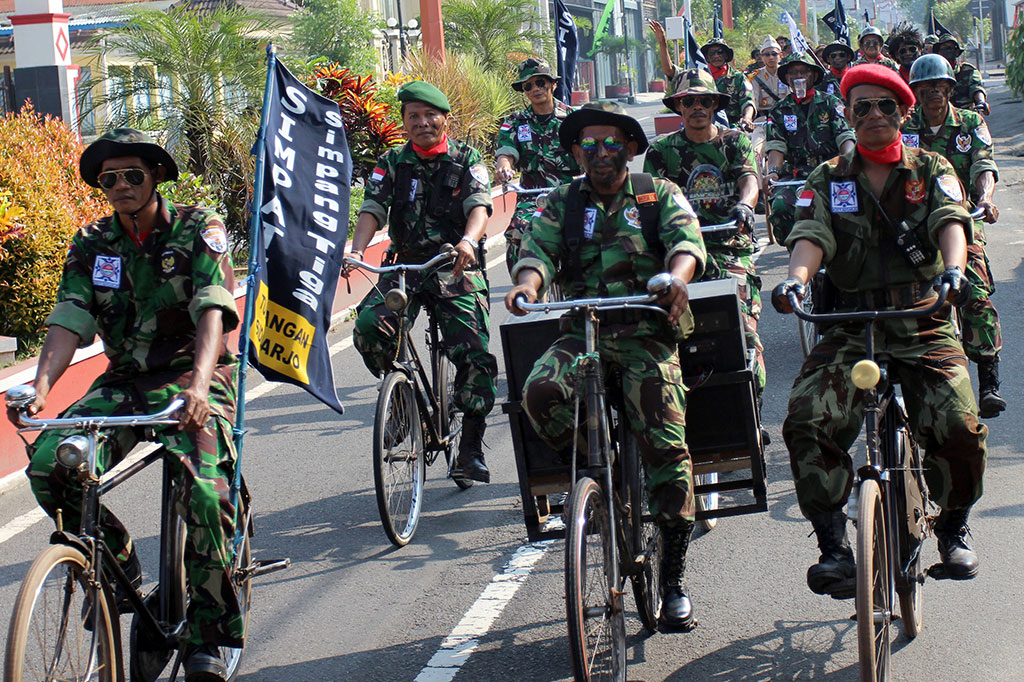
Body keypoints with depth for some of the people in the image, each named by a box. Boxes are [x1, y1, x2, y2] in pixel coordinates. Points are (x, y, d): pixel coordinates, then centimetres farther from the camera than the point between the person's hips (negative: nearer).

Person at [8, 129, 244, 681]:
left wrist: (197, 384, -37)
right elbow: (68, 324, -5)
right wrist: (39, 389, -24)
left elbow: (211, 313, -19)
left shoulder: (198, 229, -5)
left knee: (203, 490, -29)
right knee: (48, 465, -22)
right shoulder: (92, 245, 7)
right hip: (123, 382, 4)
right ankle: (119, 571, 2)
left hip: (193, 376, -4)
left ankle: (207, 637, -13)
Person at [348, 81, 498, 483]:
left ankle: (471, 447, 2)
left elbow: (479, 208, -12)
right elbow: (373, 210, -4)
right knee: (369, 326, -25)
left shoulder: (466, 160, 3)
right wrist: (356, 250, -25)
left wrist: (468, 241, -35)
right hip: (405, 266, 2)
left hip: (457, 268, -1)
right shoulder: (392, 163, 8)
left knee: (476, 354, -15)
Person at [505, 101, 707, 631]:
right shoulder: (563, 203, 14)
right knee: (540, 392, -31)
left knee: (665, 445, -15)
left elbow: (686, 240, -7)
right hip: (582, 332, 2)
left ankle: (674, 578, -4)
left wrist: (677, 274, -31)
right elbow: (538, 250, -1)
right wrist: (527, 284, -26)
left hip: (647, 333, -2)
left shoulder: (658, 195, 9)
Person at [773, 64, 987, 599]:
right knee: (806, 422, -23)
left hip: (924, 322, -1)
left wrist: (953, 268, -32)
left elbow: (950, 221, -9)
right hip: (850, 327, 1)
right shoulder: (828, 179, 12)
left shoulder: (931, 170, 10)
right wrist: (796, 277, -29)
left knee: (959, 429, -20)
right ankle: (834, 546, -11)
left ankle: (953, 528, 10)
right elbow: (812, 235, -6)